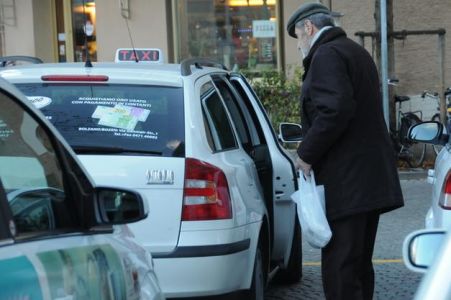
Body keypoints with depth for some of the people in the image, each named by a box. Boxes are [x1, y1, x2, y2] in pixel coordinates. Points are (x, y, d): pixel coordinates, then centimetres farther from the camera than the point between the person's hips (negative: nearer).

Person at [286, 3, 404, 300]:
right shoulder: (357, 52, 21)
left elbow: (335, 110, -24)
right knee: (359, 264, 16)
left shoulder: (326, 56, -11)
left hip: (346, 184, -10)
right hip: (372, 179, 10)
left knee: (340, 271, -10)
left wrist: (307, 155, -14)